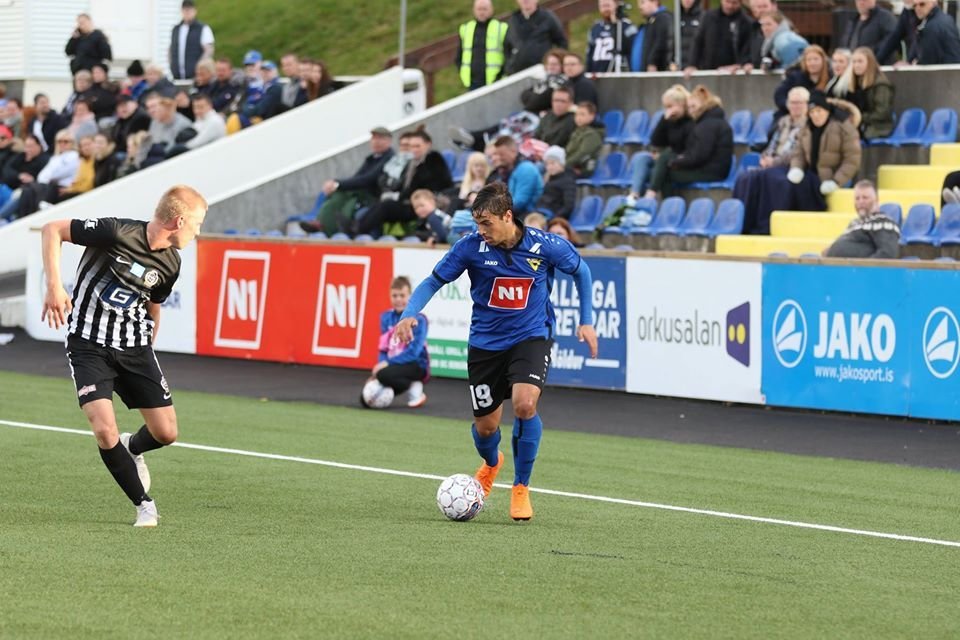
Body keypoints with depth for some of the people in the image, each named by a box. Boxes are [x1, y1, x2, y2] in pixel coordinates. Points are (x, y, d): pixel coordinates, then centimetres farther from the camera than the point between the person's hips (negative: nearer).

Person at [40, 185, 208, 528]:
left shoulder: (170, 263, -1)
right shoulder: (117, 233, -21)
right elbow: (52, 229, -15)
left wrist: (147, 351, 23)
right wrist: (54, 285, -24)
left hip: (135, 348, 5)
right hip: (89, 345, -5)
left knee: (165, 432, 1)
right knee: (106, 432, -19)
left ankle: (132, 449, 38)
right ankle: (144, 504, 3)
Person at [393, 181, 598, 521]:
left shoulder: (546, 246, -16)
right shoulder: (471, 246, -16)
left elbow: (580, 271, 4)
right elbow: (434, 280, -5)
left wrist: (586, 321, 3)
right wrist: (409, 314, -22)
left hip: (531, 337, -2)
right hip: (485, 341, 2)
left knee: (524, 404, -27)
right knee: (485, 426, 7)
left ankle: (521, 488, -5)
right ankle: (491, 463, 48)